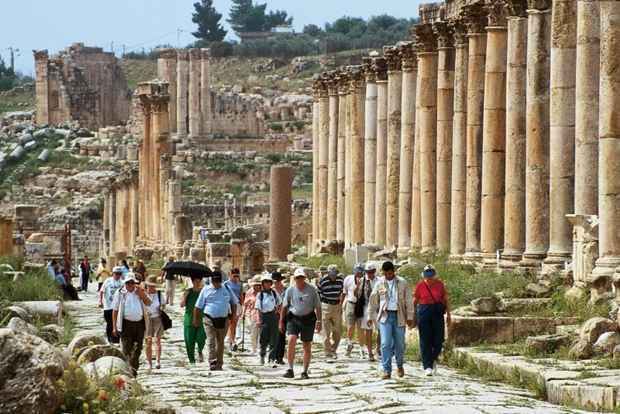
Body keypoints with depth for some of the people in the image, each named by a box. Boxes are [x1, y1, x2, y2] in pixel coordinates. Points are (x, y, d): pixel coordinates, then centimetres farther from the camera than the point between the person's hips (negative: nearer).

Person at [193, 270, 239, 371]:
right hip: (210, 320, -2)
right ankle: (212, 363, -17)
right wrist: (196, 319, 3)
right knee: (211, 342, -11)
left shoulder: (226, 289, 8)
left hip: (223, 320, 2)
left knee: (220, 343, 10)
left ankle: (219, 364, 18)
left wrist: (233, 315, 13)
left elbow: (234, 302, 20)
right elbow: (198, 306, 4)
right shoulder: (206, 290, 2)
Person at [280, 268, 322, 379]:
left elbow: (317, 306, 2)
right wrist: (281, 321, 8)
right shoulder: (290, 290, 1)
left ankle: (305, 371, 16)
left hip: (308, 319, 0)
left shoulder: (311, 290, -2)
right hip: (293, 318, 0)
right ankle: (290, 369, -15)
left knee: (307, 346, 4)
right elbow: (284, 306, 9)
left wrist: (319, 321, -3)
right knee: (291, 340, -19)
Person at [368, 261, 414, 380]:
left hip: (399, 316, 0)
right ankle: (386, 370, -8)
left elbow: (409, 301, 4)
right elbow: (373, 301, 12)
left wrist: (410, 317, 0)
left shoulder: (403, 283, 2)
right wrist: (370, 317, 13)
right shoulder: (380, 284, 5)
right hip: (385, 316, 0)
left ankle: (400, 365, 32)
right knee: (385, 344, -10)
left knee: (399, 343, 7)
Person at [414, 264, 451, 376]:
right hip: (423, 313, -2)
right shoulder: (420, 285, -2)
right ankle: (427, 367, -1)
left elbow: (446, 300, 8)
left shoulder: (440, 284, 2)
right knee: (425, 341, -3)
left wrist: (448, 314, 4)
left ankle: (433, 359, 27)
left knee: (438, 339, 0)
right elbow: (415, 301, 3)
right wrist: (413, 316, 0)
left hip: (438, 313, 2)